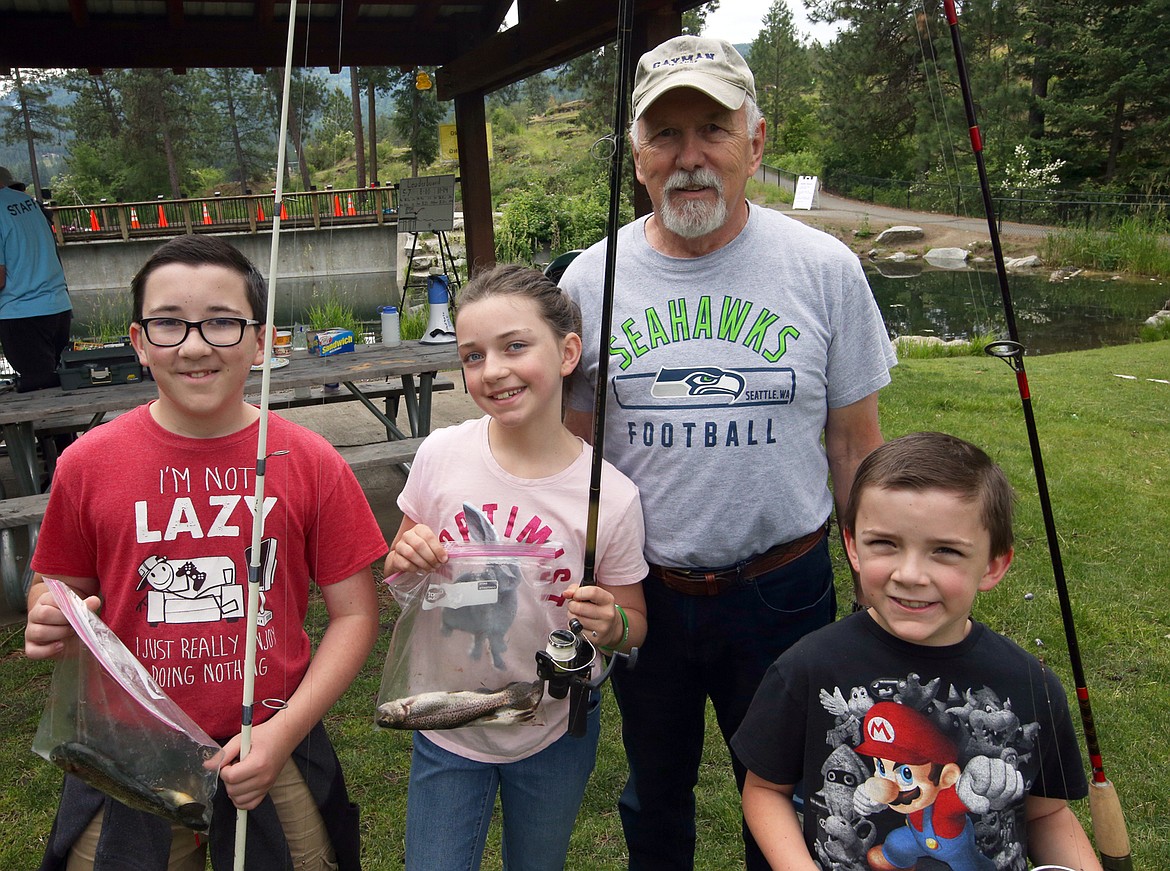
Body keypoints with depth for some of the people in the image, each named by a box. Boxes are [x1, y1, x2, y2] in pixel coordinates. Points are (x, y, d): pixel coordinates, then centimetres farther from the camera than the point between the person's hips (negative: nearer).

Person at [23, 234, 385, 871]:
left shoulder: (310, 463, -9)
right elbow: (62, 586, 8)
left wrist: (285, 732, -13)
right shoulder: (87, 464, -6)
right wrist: (49, 622, -14)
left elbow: (354, 613, -5)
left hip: (273, 754, 0)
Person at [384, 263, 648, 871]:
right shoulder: (441, 455, -15)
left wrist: (610, 625, -26)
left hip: (554, 734, 0)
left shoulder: (611, 497, -20)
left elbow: (633, 625, -5)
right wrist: (404, 561, -21)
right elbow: (397, 574, 1)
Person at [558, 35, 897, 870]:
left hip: (784, 589, -1)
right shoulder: (589, 281, -5)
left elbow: (855, 446, -2)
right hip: (640, 590, 2)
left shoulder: (826, 269, -9)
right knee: (655, 793, 24)